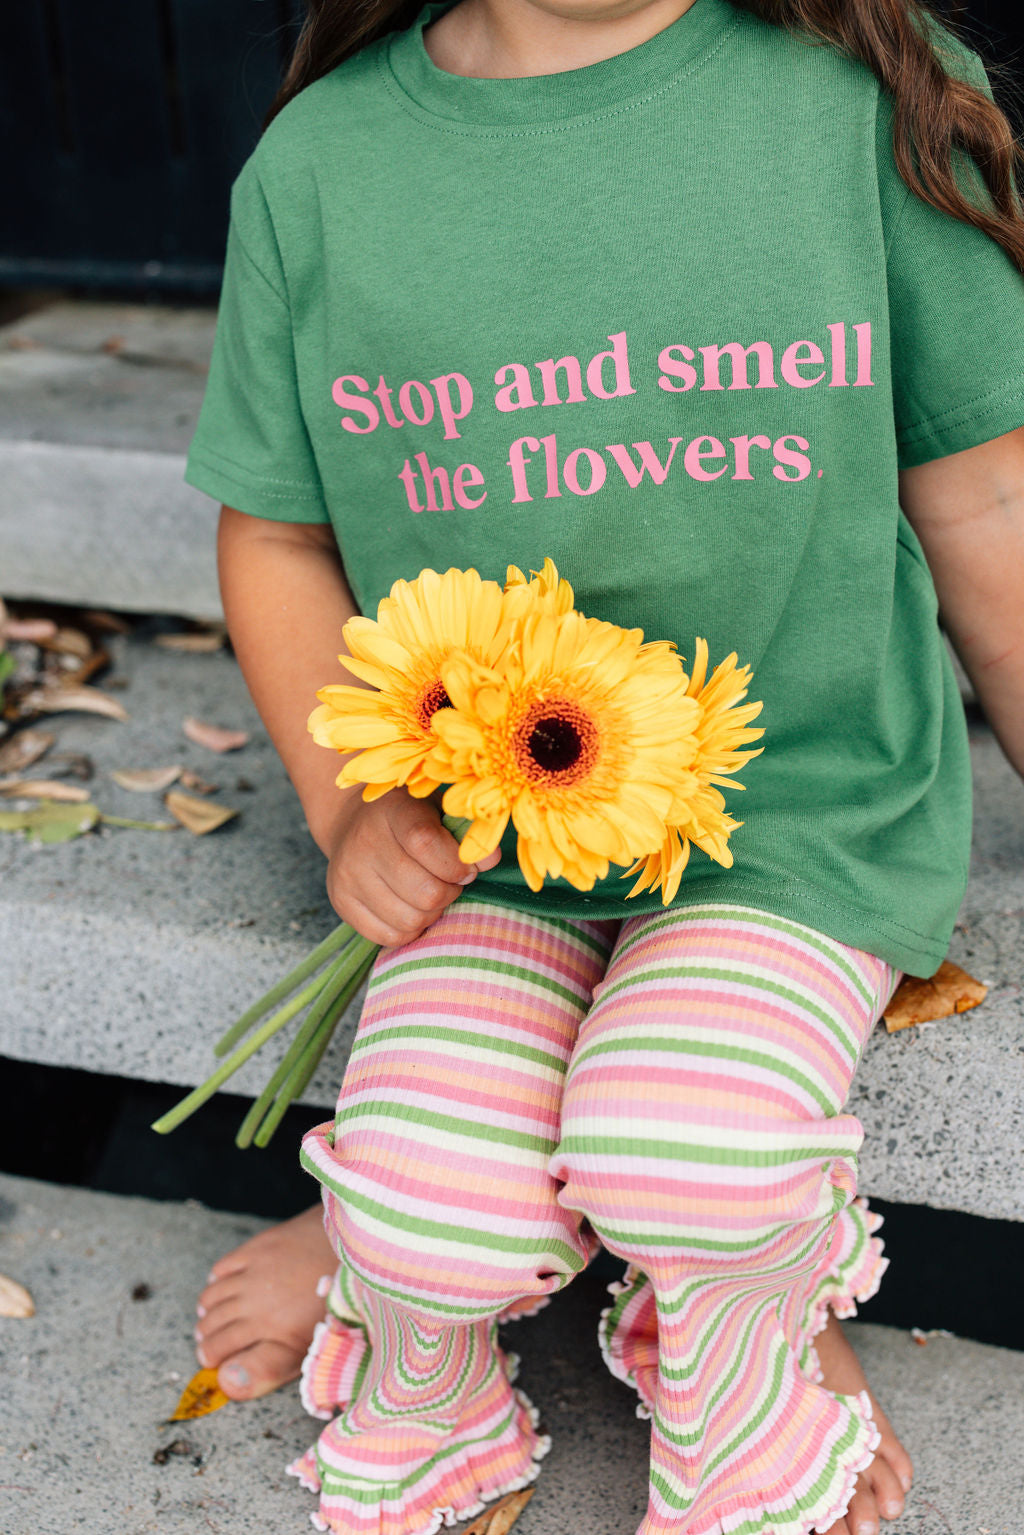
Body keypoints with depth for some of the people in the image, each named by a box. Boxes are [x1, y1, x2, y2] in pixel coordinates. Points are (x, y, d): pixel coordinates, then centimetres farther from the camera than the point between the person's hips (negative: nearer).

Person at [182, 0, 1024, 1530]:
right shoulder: (316, 164, -2)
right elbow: (279, 538, 8)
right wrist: (351, 811, -3)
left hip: (805, 803, -1)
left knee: (682, 1156, -27)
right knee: (432, 1208, -19)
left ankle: (747, 1411, 12)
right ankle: (423, 1411, 21)